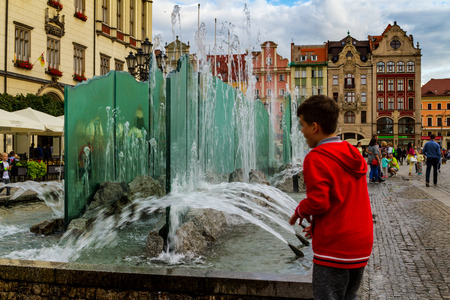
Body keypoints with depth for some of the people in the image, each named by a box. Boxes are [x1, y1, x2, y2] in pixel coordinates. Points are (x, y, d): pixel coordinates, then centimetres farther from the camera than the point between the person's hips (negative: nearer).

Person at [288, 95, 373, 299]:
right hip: (361, 246, 8)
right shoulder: (353, 155, 10)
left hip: (334, 249, -8)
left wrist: (300, 211, -1)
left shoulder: (316, 158, -15)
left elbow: (317, 202, -22)